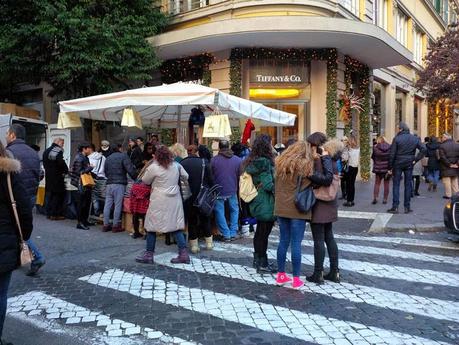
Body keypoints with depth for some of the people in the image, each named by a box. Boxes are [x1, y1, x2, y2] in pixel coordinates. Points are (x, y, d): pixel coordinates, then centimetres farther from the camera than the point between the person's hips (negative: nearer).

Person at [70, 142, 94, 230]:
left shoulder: (85, 158, 14)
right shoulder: (79, 158, -15)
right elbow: (79, 172, -20)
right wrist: (90, 168, -16)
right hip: (82, 184, -10)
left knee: (87, 202, 16)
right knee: (82, 203, -3)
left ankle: (85, 220, 26)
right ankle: (80, 223, 3)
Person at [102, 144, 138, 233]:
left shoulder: (108, 158, 18)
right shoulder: (123, 156, -2)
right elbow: (130, 169, -11)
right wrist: (135, 178, -2)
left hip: (109, 184, 6)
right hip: (119, 184, -6)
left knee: (107, 205, 8)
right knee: (118, 205, -2)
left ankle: (106, 225, 13)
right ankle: (115, 226, 1)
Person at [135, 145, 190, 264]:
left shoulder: (153, 167, -11)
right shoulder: (176, 165, 2)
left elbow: (145, 181, 3)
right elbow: (186, 176, 14)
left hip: (159, 202, -5)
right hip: (175, 200, 5)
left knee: (151, 226, 9)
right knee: (176, 226, 8)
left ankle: (149, 255, 16)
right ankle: (184, 254, 6)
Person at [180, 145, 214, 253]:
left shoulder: (182, 164, -6)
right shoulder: (204, 162, -6)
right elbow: (211, 180, -4)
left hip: (189, 197, 0)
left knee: (191, 220, 9)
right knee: (205, 219, 15)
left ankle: (194, 245, 11)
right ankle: (209, 242, 22)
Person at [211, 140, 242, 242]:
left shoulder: (214, 160, -10)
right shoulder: (238, 160, -2)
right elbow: (240, 176, 5)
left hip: (219, 191, -2)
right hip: (232, 190, 2)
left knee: (220, 212, 8)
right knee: (234, 210, 18)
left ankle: (226, 234, 7)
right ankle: (233, 233, 17)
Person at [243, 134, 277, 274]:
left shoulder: (251, 161, 9)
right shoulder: (265, 162, -19)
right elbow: (268, 185, -21)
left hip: (256, 203, 9)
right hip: (266, 204, -9)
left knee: (259, 232, 19)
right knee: (264, 233, -1)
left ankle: (257, 259, 30)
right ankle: (262, 264, 7)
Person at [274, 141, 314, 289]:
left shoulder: (281, 164, 9)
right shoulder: (305, 165, -8)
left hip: (281, 208, 6)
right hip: (297, 209, -5)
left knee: (283, 241, 13)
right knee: (296, 244, 0)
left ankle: (281, 275, 21)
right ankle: (296, 279, 7)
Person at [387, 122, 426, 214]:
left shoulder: (397, 139, -9)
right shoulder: (415, 139, 3)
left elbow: (392, 154, -9)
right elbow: (423, 149, -3)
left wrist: (390, 167, -4)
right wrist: (416, 159, -1)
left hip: (398, 164, -3)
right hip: (409, 164, 3)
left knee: (396, 184, 3)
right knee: (408, 185, 8)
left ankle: (395, 207, 1)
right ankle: (407, 207, 11)